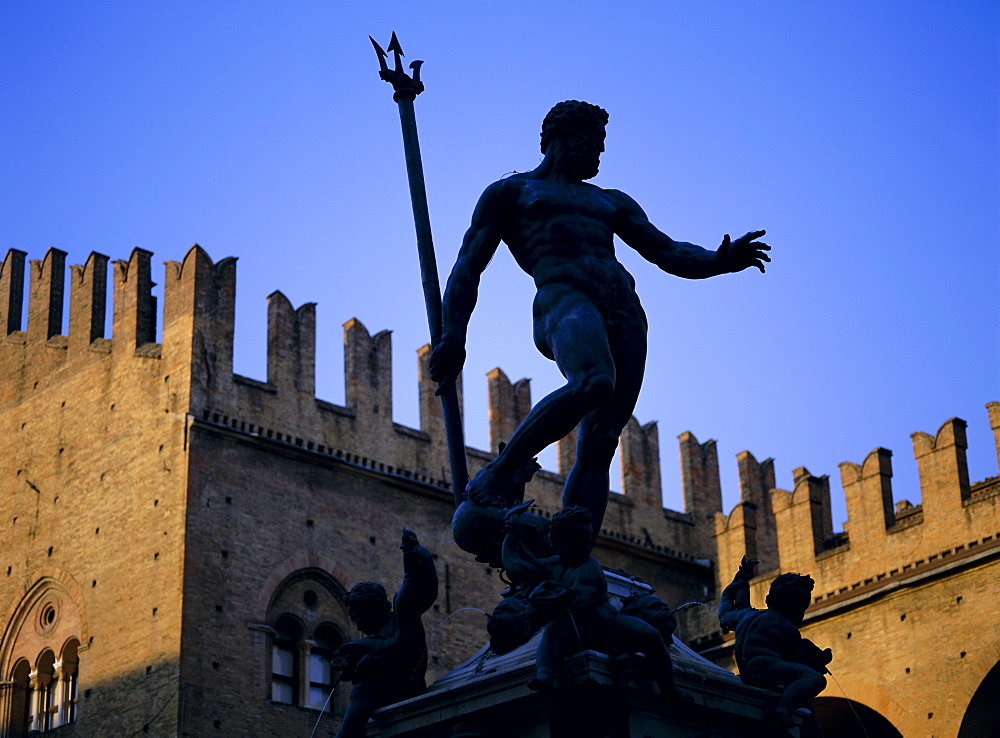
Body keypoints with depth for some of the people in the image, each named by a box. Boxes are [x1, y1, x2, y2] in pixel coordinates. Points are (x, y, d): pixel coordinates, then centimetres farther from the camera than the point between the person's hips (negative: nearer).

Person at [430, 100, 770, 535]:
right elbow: (468, 266, 14)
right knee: (593, 384, -37)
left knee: (600, 443, -12)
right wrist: (453, 336, -1)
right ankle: (496, 476, -25)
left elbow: (668, 253, 26)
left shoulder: (611, 202, 35)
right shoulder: (510, 192, 22)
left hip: (624, 310, 5)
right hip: (563, 298, -5)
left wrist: (719, 262, 4)